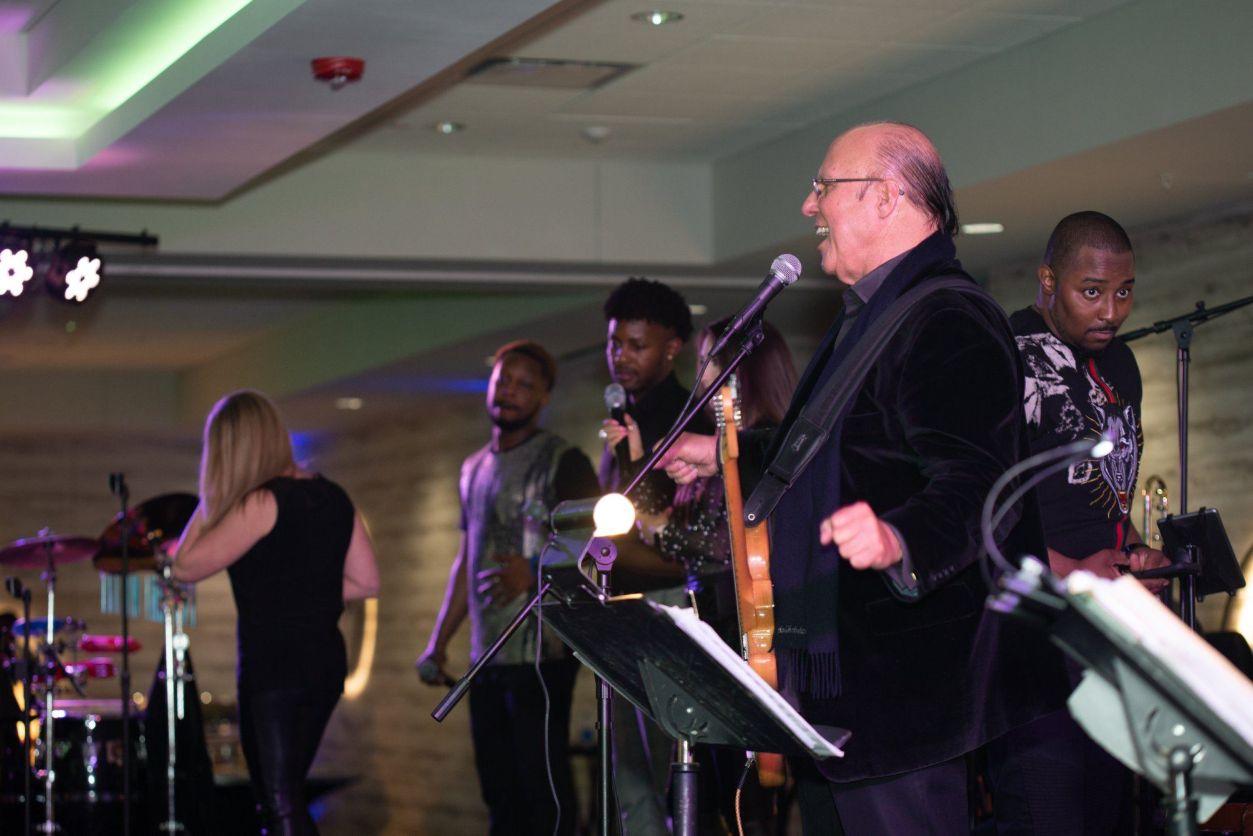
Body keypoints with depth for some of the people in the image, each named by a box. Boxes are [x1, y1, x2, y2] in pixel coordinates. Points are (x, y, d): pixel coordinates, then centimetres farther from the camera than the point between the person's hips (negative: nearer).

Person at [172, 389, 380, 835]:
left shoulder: (262, 505, -15)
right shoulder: (332, 497, 8)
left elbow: (185, 567, -12)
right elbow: (365, 581, 11)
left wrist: (209, 501, -4)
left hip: (273, 668, -8)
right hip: (326, 662, 8)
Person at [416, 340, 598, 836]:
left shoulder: (562, 461, -4)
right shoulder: (475, 469, 19)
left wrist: (533, 573, -28)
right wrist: (438, 642, 21)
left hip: (542, 656, -7)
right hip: (487, 658, 7)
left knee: (544, 790, -8)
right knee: (499, 791, 10)